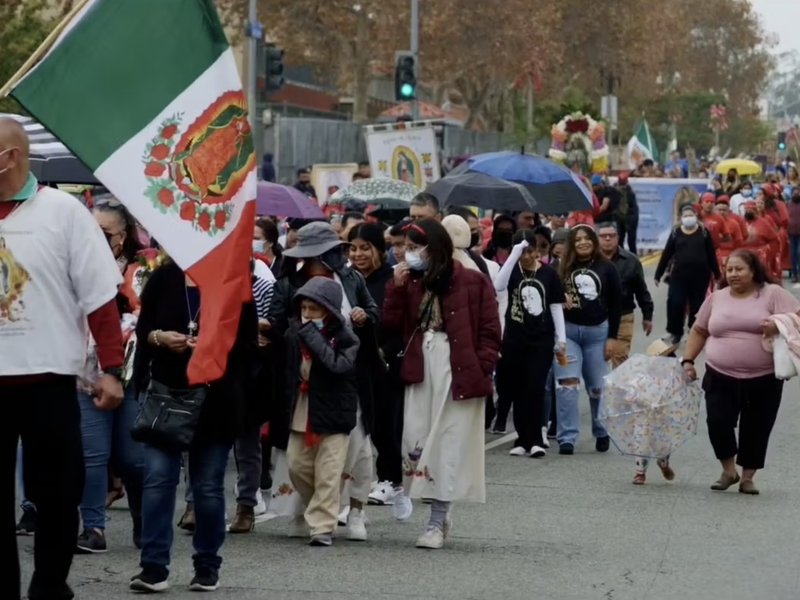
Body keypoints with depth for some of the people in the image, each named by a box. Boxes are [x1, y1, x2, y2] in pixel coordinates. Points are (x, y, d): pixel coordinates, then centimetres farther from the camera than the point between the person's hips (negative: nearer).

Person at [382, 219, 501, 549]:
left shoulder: (472, 282, -4)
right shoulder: (412, 282, 12)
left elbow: (490, 331, -3)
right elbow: (392, 325, 7)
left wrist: (480, 369, -12)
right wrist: (396, 287, -3)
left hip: (458, 372, -5)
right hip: (421, 371, 5)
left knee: (449, 445, -2)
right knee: (416, 441, 0)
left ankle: (437, 522, 3)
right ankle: (439, 514, 14)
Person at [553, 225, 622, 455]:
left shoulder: (607, 269, 2)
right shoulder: (562, 268, 1)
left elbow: (616, 304, 4)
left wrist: (612, 337, 0)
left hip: (597, 331, 1)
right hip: (567, 330, -1)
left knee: (598, 386, 9)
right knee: (566, 383, -11)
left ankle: (602, 433, 28)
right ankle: (567, 438, -9)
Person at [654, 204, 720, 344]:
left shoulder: (703, 232, 2)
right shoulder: (676, 233, 3)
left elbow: (711, 254, 5)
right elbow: (666, 254, 4)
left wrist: (717, 274, 5)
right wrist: (658, 274, 4)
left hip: (700, 276, 0)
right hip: (679, 275, 0)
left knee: (697, 305, 7)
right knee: (675, 303, -9)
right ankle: (676, 332, 6)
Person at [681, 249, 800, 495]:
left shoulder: (773, 294, -2)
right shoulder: (716, 298, 9)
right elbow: (699, 331, 16)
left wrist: (778, 326, -26)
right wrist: (688, 360, 8)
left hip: (763, 380, -2)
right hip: (720, 378, 2)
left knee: (755, 429, 5)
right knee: (718, 422, -7)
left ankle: (747, 477, 20)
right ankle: (728, 470, 14)